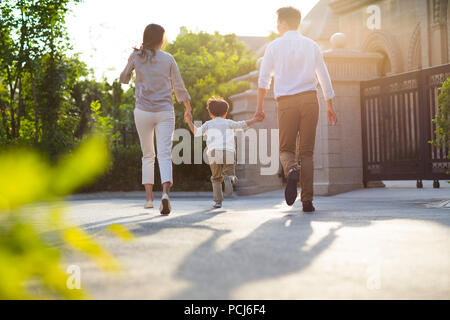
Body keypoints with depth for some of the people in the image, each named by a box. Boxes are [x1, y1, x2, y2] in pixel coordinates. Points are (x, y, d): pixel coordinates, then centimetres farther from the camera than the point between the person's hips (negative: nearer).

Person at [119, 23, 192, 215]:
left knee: (147, 155, 14)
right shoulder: (168, 59, 3)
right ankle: (165, 193, -29)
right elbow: (179, 87, 4)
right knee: (165, 155, -6)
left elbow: (123, 79, 16)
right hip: (165, 112, -1)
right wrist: (188, 107, 16)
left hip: (143, 112, 1)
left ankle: (149, 198, 14)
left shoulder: (136, 57, 3)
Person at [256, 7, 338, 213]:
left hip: (286, 102, -2)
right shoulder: (311, 46, 13)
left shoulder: (274, 46, 6)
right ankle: (307, 201, -1)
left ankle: (292, 171, -26)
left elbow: (264, 78, 4)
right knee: (307, 151, 5)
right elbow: (324, 77, 13)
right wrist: (330, 107, 19)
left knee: (286, 148, 10)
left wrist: (259, 107, 7)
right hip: (309, 99, 2)